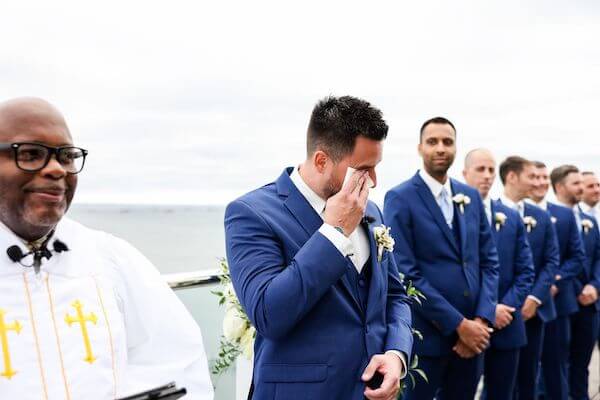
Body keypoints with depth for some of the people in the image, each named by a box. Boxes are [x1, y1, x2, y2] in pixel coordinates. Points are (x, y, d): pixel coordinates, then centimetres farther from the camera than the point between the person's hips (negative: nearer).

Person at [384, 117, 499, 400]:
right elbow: (405, 273, -15)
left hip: (473, 331, 5)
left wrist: (482, 319, -5)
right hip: (426, 333, -5)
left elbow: (489, 261, 9)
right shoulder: (400, 199, -9)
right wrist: (458, 324, -15)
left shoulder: (471, 197, 9)